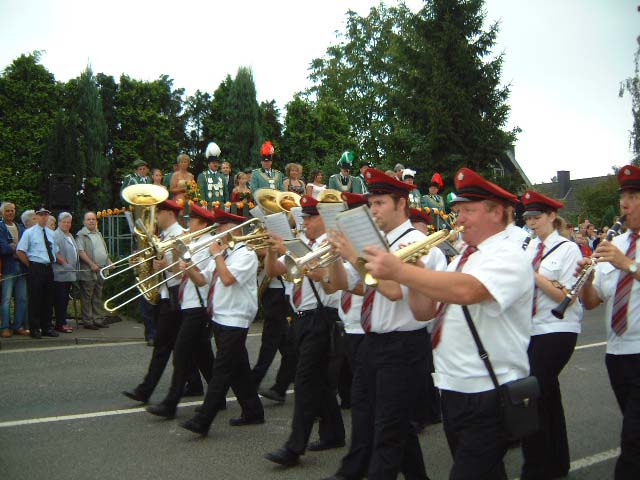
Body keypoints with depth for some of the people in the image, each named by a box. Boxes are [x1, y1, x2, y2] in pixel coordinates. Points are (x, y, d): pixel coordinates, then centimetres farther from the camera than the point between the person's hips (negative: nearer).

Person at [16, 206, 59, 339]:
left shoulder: (51, 233, 14)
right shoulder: (29, 233, -3)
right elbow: (19, 251, -7)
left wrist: (51, 264, 11)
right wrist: (30, 266, -7)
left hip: (49, 268, 6)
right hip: (36, 268, -6)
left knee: (48, 299, 9)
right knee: (35, 299, -3)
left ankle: (47, 327, 18)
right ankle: (34, 329, 5)